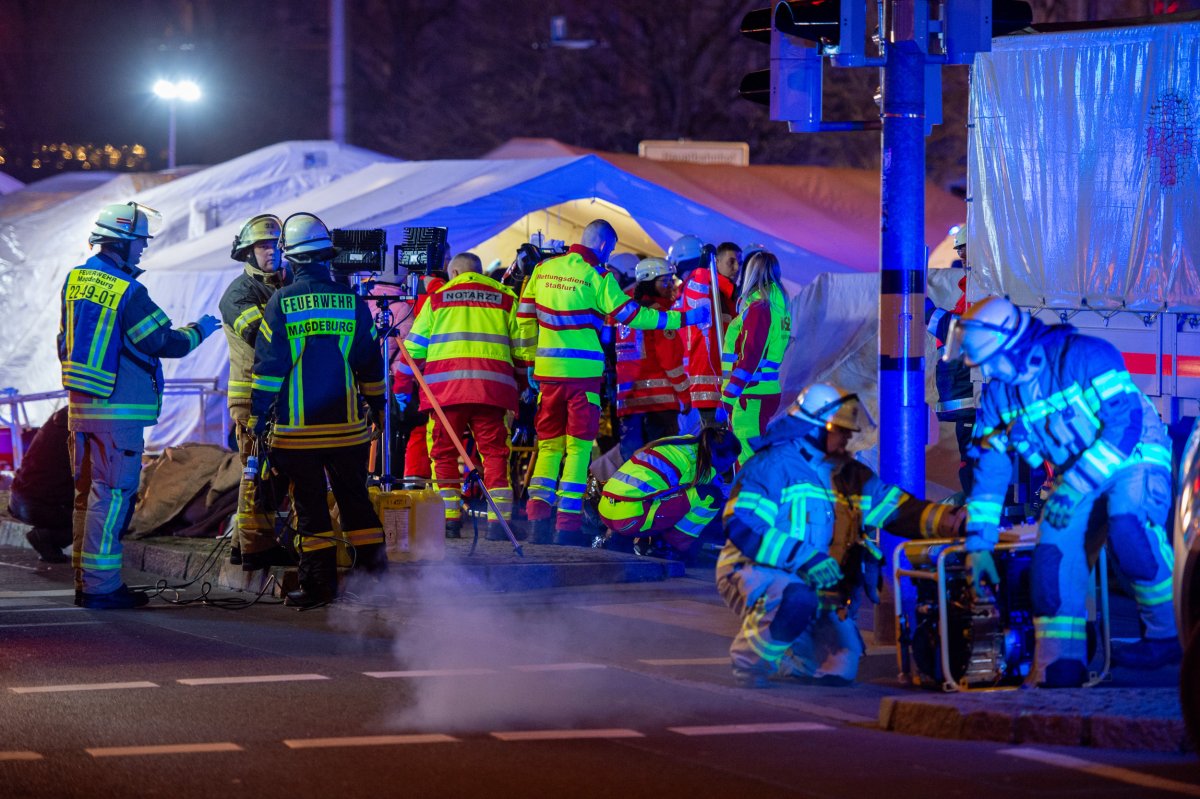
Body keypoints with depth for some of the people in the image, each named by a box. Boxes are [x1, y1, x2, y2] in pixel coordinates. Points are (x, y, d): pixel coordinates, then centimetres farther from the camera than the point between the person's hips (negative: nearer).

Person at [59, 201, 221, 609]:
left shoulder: (75, 281, 9)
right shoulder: (127, 292, -17)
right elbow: (166, 343, -13)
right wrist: (199, 330, 5)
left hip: (79, 405, 8)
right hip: (118, 408, -8)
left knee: (87, 494, 13)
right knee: (112, 495, -6)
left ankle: (84, 580, 18)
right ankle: (101, 585, -7)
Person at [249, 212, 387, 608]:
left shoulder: (280, 303, -5)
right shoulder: (352, 301, 3)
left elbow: (267, 366, -5)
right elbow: (371, 363, 9)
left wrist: (258, 418, 0)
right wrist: (378, 408, 20)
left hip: (297, 426, -2)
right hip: (348, 426, 2)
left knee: (309, 505, 3)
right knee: (355, 499, 11)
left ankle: (319, 583, 2)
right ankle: (374, 569, 10)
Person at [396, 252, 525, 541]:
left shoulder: (438, 297, 15)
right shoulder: (505, 298, 16)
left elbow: (414, 347, 14)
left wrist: (402, 387, 22)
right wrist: (521, 385, 24)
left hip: (446, 386, 0)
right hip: (491, 387, 0)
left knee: (445, 452, 7)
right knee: (494, 452, 2)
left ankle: (449, 520, 3)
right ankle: (498, 521, -7)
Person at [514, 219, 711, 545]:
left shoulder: (543, 270, 8)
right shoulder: (596, 276, -9)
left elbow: (525, 316, 12)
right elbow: (630, 315, -8)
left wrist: (527, 359, 22)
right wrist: (681, 319, -1)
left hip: (547, 370, 5)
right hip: (583, 372, -5)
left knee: (549, 444, 12)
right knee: (579, 447, 2)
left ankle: (538, 514, -1)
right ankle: (568, 524, -2)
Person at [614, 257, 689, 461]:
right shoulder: (657, 311, -8)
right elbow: (670, 357, -12)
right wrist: (684, 394, -5)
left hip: (627, 397, 6)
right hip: (659, 398, -6)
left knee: (631, 454, 6)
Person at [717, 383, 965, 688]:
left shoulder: (852, 477, 13)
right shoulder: (772, 465, -11)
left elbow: (898, 510, 6)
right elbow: (742, 527, -21)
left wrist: (949, 520, -14)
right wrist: (806, 560, -28)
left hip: (819, 587, 7)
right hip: (756, 572, -7)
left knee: (840, 670, -6)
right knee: (798, 600, -41)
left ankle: (777, 654, 22)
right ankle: (749, 658, -15)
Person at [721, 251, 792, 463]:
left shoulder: (758, 307, -13)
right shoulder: (778, 306, 14)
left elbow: (750, 358, -18)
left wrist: (727, 399, -18)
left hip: (752, 397, -9)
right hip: (769, 391, 9)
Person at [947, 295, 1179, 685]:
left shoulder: (1084, 356, -22)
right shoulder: (998, 392, -1)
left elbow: (1127, 422, -28)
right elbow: (988, 466, 5)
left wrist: (1074, 487, -31)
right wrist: (978, 543, 1)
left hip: (1134, 459, -6)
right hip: (1076, 474, 6)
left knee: (1129, 527, -35)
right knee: (1053, 553, -15)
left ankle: (1171, 634, -21)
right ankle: (1058, 665, -10)